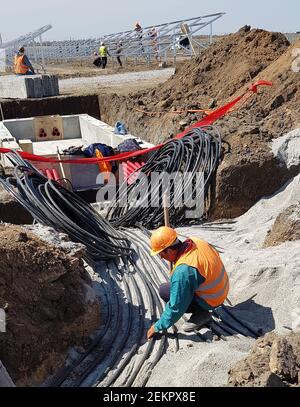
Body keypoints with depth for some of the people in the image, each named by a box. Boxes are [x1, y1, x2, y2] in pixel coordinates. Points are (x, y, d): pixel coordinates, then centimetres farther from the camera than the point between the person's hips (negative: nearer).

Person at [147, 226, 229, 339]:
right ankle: (201, 310, 17)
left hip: (210, 300, -8)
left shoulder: (183, 271, -33)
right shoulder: (195, 241, -11)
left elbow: (176, 307, -24)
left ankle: (201, 313, 1)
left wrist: (158, 327, -9)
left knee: (164, 291, -9)